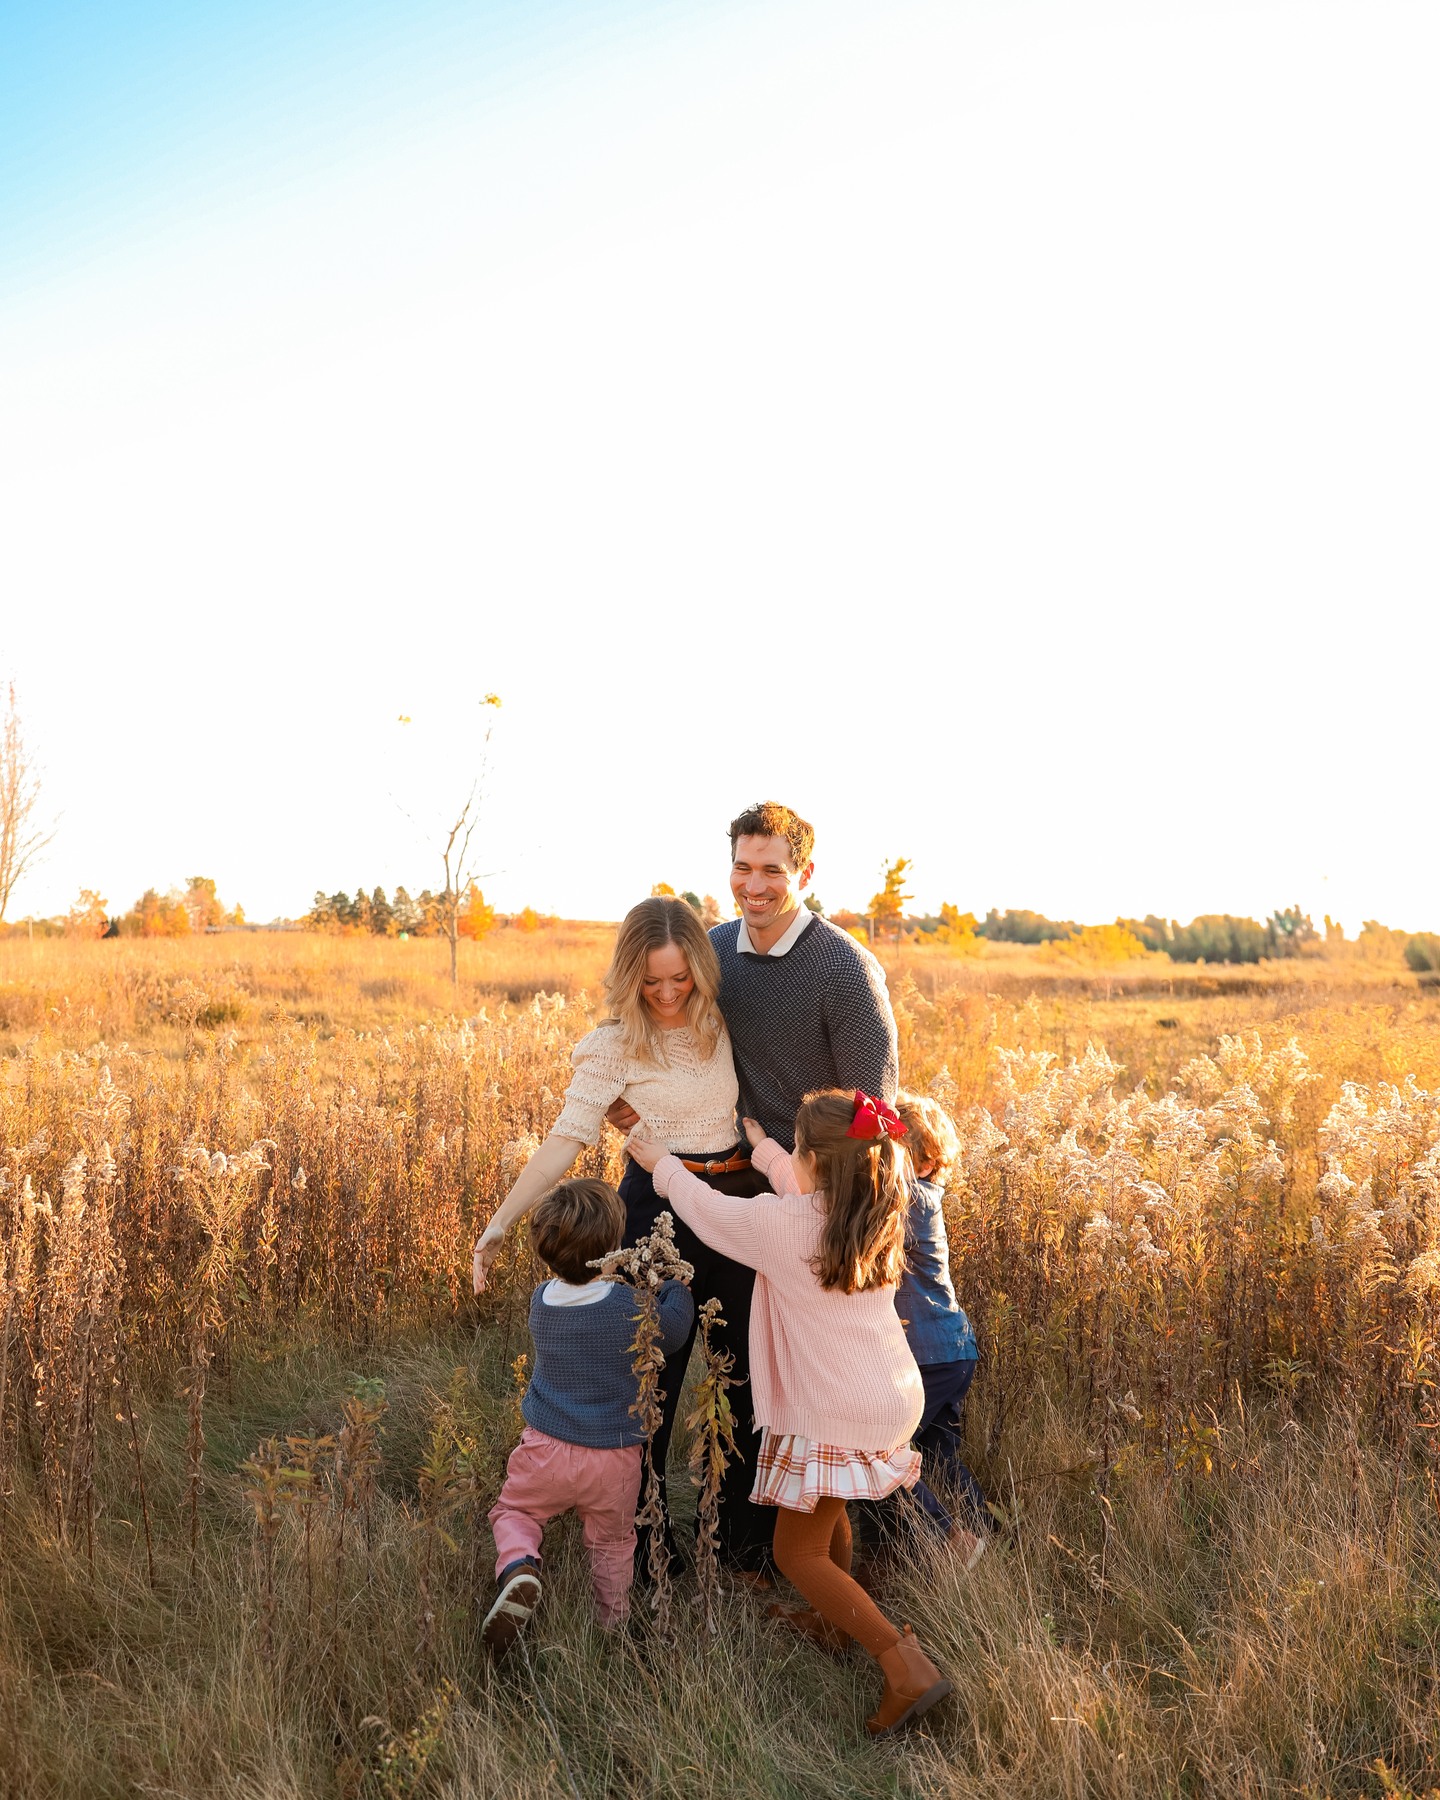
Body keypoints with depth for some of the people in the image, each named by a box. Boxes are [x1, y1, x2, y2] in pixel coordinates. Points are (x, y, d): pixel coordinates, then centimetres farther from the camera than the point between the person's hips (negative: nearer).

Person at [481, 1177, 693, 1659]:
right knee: (612, 1543, 23)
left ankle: (518, 1567, -5)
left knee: (513, 1511, 22)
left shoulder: (541, 1300, -9)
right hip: (614, 1458, -1)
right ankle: (614, 1626, 32)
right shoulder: (634, 1307, -20)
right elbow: (675, 1330, -1)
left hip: (545, 1449, 1)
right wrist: (676, 1281, 14)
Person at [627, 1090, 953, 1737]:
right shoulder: (873, 1218, 2)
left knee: (797, 1552, 3)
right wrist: (762, 1146, 36)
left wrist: (661, 1163, 16)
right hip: (896, 1400, 8)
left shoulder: (779, 1224, -18)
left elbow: (707, 1209, -1)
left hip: (837, 1417, -8)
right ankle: (834, 1622, 45)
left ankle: (906, 1666, -6)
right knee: (823, 1505, 30)